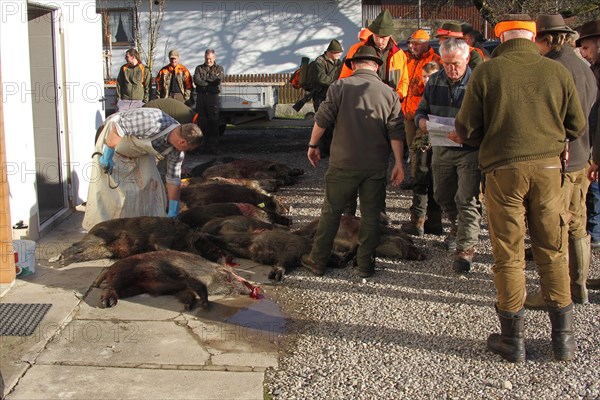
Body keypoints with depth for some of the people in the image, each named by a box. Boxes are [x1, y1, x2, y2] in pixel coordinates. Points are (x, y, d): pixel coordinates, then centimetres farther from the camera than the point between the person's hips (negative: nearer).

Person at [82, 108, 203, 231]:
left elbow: (173, 178, -9)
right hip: (113, 139, -6)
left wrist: (173, 213, -7)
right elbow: (118, 128, -34)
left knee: (150, 183, -2)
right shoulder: (153, 123, -41)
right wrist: (107, 156, -27)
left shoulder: (176, 150, -17)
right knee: (110, 184, -8)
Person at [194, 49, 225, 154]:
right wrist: (210, 83, -6)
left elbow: (218, 79, -8)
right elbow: (196, 80, -2)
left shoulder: (219, 68, 12)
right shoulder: (199, 68, 15)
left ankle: (214, 147, -7)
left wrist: (204, 77, -3)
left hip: (213, 97, -2)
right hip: (201, 97, 2)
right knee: (202, 121, 2)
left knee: (214, 122, -6)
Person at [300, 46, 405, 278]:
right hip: (376, 166, 2)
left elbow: (322, 119, -5)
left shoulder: (340, 87, -3)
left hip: (343, 163, -1)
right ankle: (366, 265, 16)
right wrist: (399, 163, 4)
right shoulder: (389, 93, 3)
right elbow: (396, 133, 0)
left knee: (331, 212, 8)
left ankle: (318, 261, 15)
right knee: (371, 215, 11)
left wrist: (313, 146, 8)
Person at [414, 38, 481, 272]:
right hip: (441, 149, 6)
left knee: (467, 200, -8)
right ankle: (457, 226, 46)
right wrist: (421, 121, -11)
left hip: (469, 150, -6)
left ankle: (465, 248, -1)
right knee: (442, 195, 18)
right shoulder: (435, 81, 4)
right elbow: (421, 110, 13)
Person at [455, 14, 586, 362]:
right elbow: (577, 127, 8)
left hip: (503, 168, -2)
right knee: (554, 252, 12)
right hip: (548, 167, 2)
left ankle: (513, 339, 14)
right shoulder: (558, 71, 2)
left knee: (509, 255, 7)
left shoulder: (487, 71, -4)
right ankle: (564, 336, 20)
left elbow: (466, 129, -3)